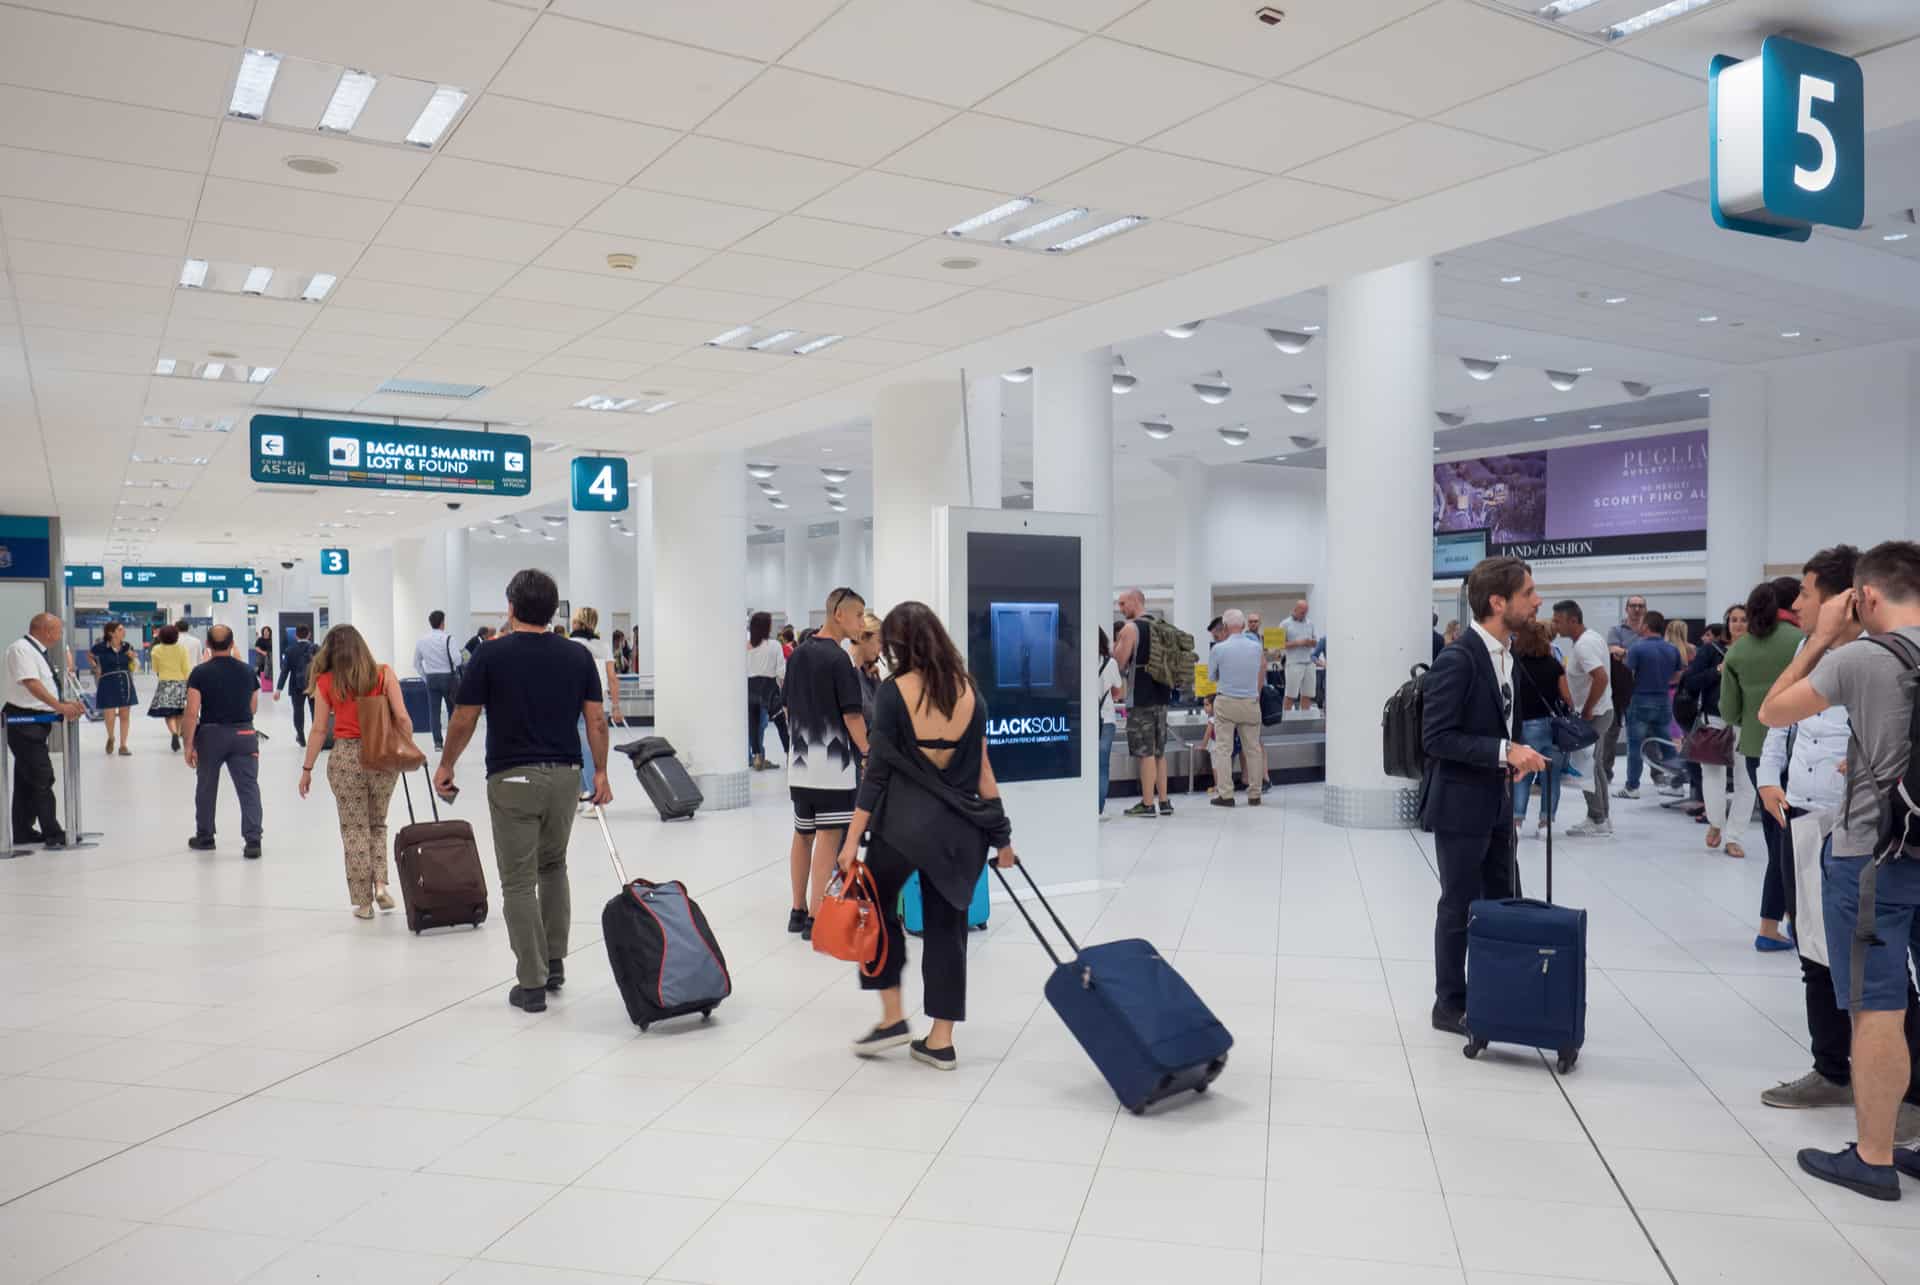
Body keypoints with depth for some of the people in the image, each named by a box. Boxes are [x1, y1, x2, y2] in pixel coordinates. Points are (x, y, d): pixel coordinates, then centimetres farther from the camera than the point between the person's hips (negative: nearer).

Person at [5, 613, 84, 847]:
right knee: (42, 779, -9)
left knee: (27, 780, 14)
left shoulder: (40, 652, 13)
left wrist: (68, 705, 4)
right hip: (23, 721, -10)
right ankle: (53, 834, -6)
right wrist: (60, 707, -30)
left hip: (37, 722, 10)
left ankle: (24, 831, 22)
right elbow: (31, 684, -24)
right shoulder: (21, 649, -14)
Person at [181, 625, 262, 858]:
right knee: (248, 787, -3)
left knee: (206, 787, 17)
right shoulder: (247, 670, 3)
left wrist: (189, 745, -6)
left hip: (211, 734, -1)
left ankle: (204, 837, 31)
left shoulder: (200, 672, -6)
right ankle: (253, 841, -12)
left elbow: (192, 712, -11)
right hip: (243, 733, 1)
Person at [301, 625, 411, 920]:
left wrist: (307, 768, 9)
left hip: (345, 757, -1)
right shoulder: (383, 674, -1)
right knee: (378, 823, 20)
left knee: (354, 830, 9)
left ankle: (363, 901, 11)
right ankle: (380, 882, 2)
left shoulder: (326, 681, -1)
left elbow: (319, 730, 0)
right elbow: (402, 717, -7)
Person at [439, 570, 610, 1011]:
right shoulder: (578, 655, 1)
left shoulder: (491, 654, -8)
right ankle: (554, 962, 24)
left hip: (513, 779, -4)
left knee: (519, 882, 3)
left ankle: (532, 982, 3)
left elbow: (464, 721, -3)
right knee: (553, 868, 23)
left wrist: (446, 765, 12)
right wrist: (601, 772, 6)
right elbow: (596, 720, -1)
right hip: (565, 776, 4)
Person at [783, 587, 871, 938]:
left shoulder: (798, 654, 9)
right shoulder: (838, 659, -15)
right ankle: (816, 919, -2)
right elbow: (852, 715, -14)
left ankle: (798, 911, 21)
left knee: (802, 835, 14)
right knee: (828, 837, -3)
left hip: (800, 761, 8)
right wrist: (868, 753, -3)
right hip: (834, 762, -8)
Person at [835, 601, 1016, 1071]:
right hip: (958, 826, 4)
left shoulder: (895, 691, -8)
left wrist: (853, 838, -5)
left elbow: (878, 770, -9)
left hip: (904, 821, -4)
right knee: (946, 924, 11)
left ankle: (893, 1016, 16)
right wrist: (1001, 834, 12)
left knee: (879, 906, 19)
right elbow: (982, 769, 5)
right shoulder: (970, 692, 3)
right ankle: (940, 1040, 15)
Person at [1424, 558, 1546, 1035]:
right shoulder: (1458, 659, -20)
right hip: (1460, 805, -9)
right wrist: (1505, 752, -25)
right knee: (1460, 907, 4)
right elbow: (1436, 738, -22)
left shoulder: (1506, 652, 8)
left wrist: (1515, 757, 4)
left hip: (1497, 803, 9)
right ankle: (1450, 1006, 18)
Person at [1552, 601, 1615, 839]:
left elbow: (1601, 679, -32)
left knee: (1586, 767, -4)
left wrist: (1586, 711, -22)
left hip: (1593, 714, -10)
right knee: (1596, 766, 16)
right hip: (1601, 711, 10)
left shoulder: (1582, 645, -21)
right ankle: (1601, 818, 24)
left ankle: (1598, 822, 2)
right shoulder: (1591, 636, 10)